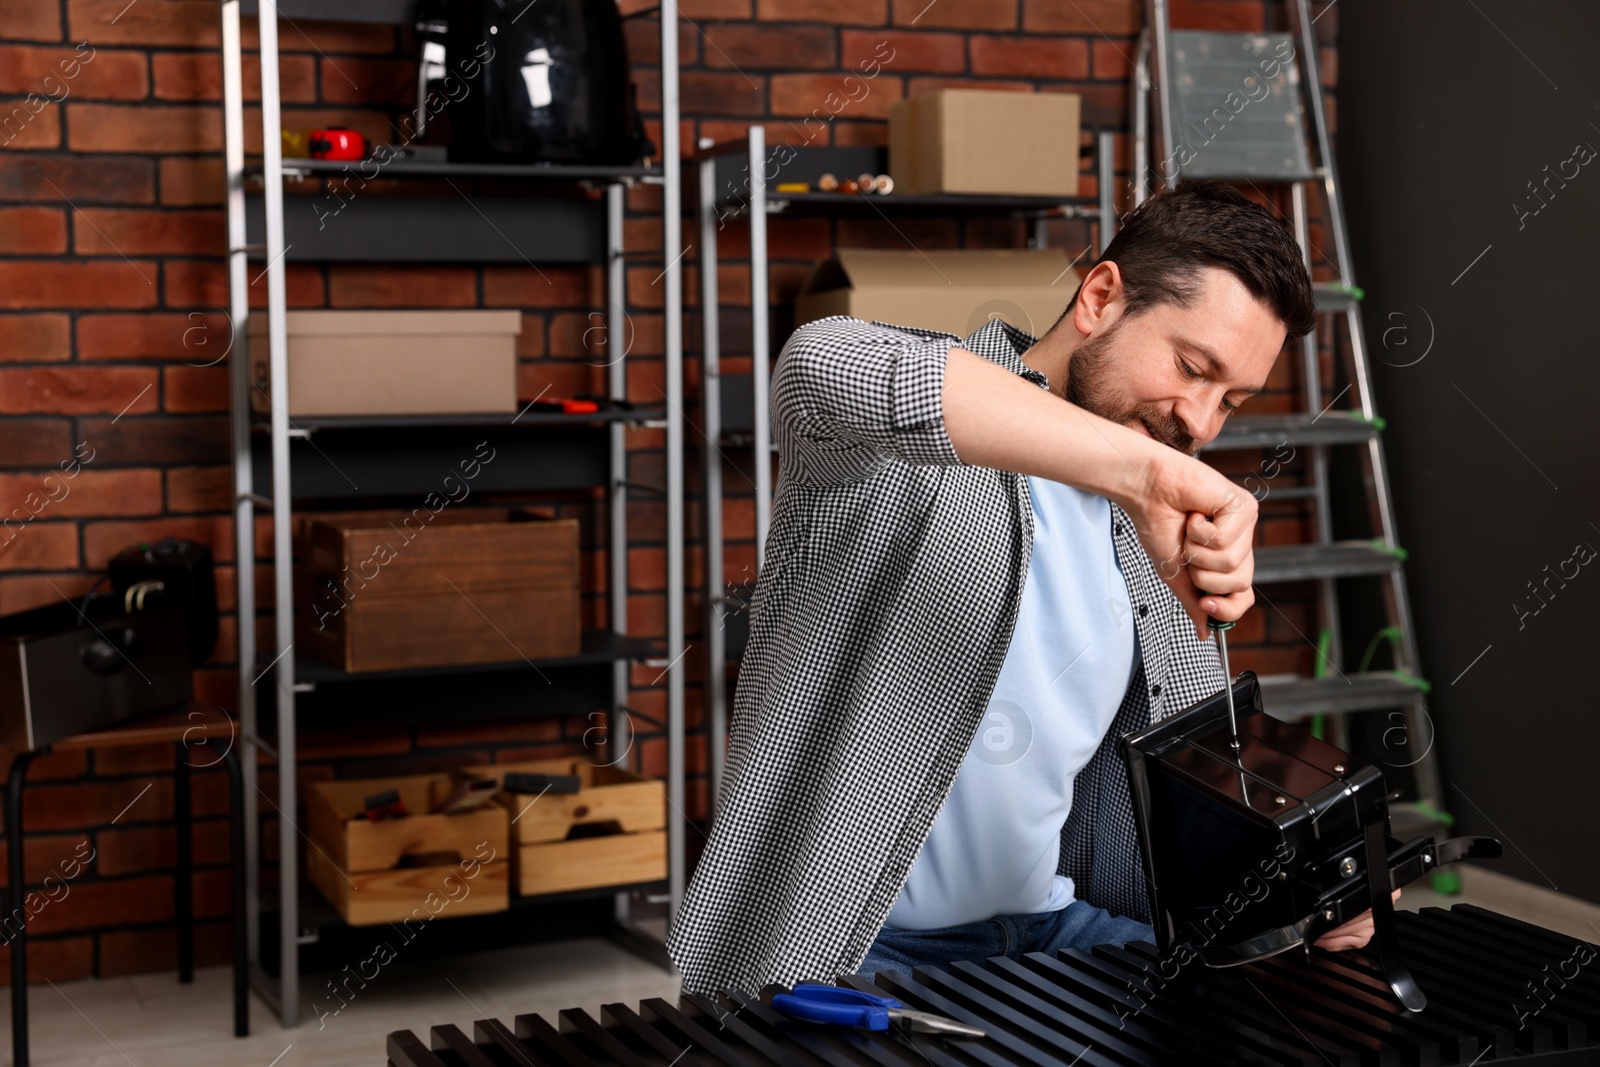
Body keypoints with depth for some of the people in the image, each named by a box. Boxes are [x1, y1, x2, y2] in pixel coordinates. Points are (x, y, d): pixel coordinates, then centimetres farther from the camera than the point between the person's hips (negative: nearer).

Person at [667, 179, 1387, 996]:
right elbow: (822, 365, -37)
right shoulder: (913, 446, -11)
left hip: (1056, 930, 7)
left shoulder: (1164, 534, 11)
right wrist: (1141, 466, -41)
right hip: (844, 953, -6)